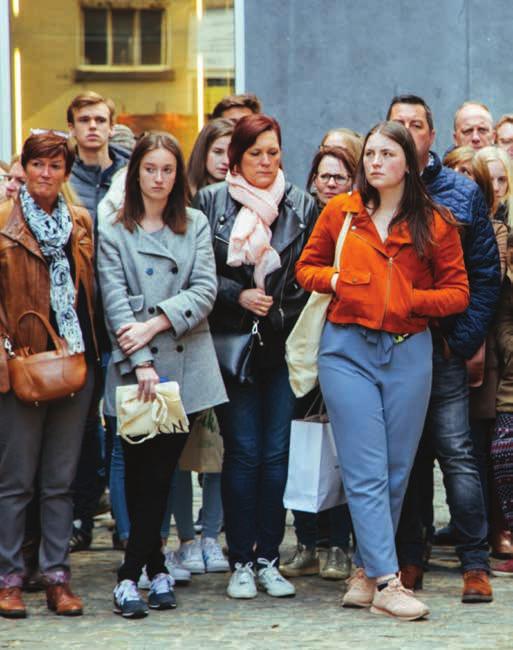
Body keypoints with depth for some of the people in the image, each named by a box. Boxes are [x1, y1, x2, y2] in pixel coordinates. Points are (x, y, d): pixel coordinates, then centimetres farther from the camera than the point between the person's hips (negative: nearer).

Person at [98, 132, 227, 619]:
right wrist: (141, 361, -16)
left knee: (161, 470, 2)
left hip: (186, 366, 2)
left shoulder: (196, 226, 11)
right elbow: (116, 303, -5)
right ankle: (156, 568, 5)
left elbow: (205, 290, 0)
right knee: (141, 472, -3)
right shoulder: (114, 233, 3)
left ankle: (131, 574, 6)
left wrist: (154, 324, -11)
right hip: (134, 366, -2)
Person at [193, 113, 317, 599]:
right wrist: (239, 295, -9)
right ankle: (240, 562, 5)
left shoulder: (302, 207, 8)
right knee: (243, 452, -2)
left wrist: (284, 317, -1)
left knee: (276, 453, 1)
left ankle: (268, 559, 9)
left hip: (284, 346, 2)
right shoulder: (210, 202, 4)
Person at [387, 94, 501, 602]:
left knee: (456, 451, -7)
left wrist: (466, 337, -6)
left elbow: (486, 273, 3)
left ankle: (475, 565, -4)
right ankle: (409, 559, 14)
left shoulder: (462, 193, 5)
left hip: (442, 345, -2)